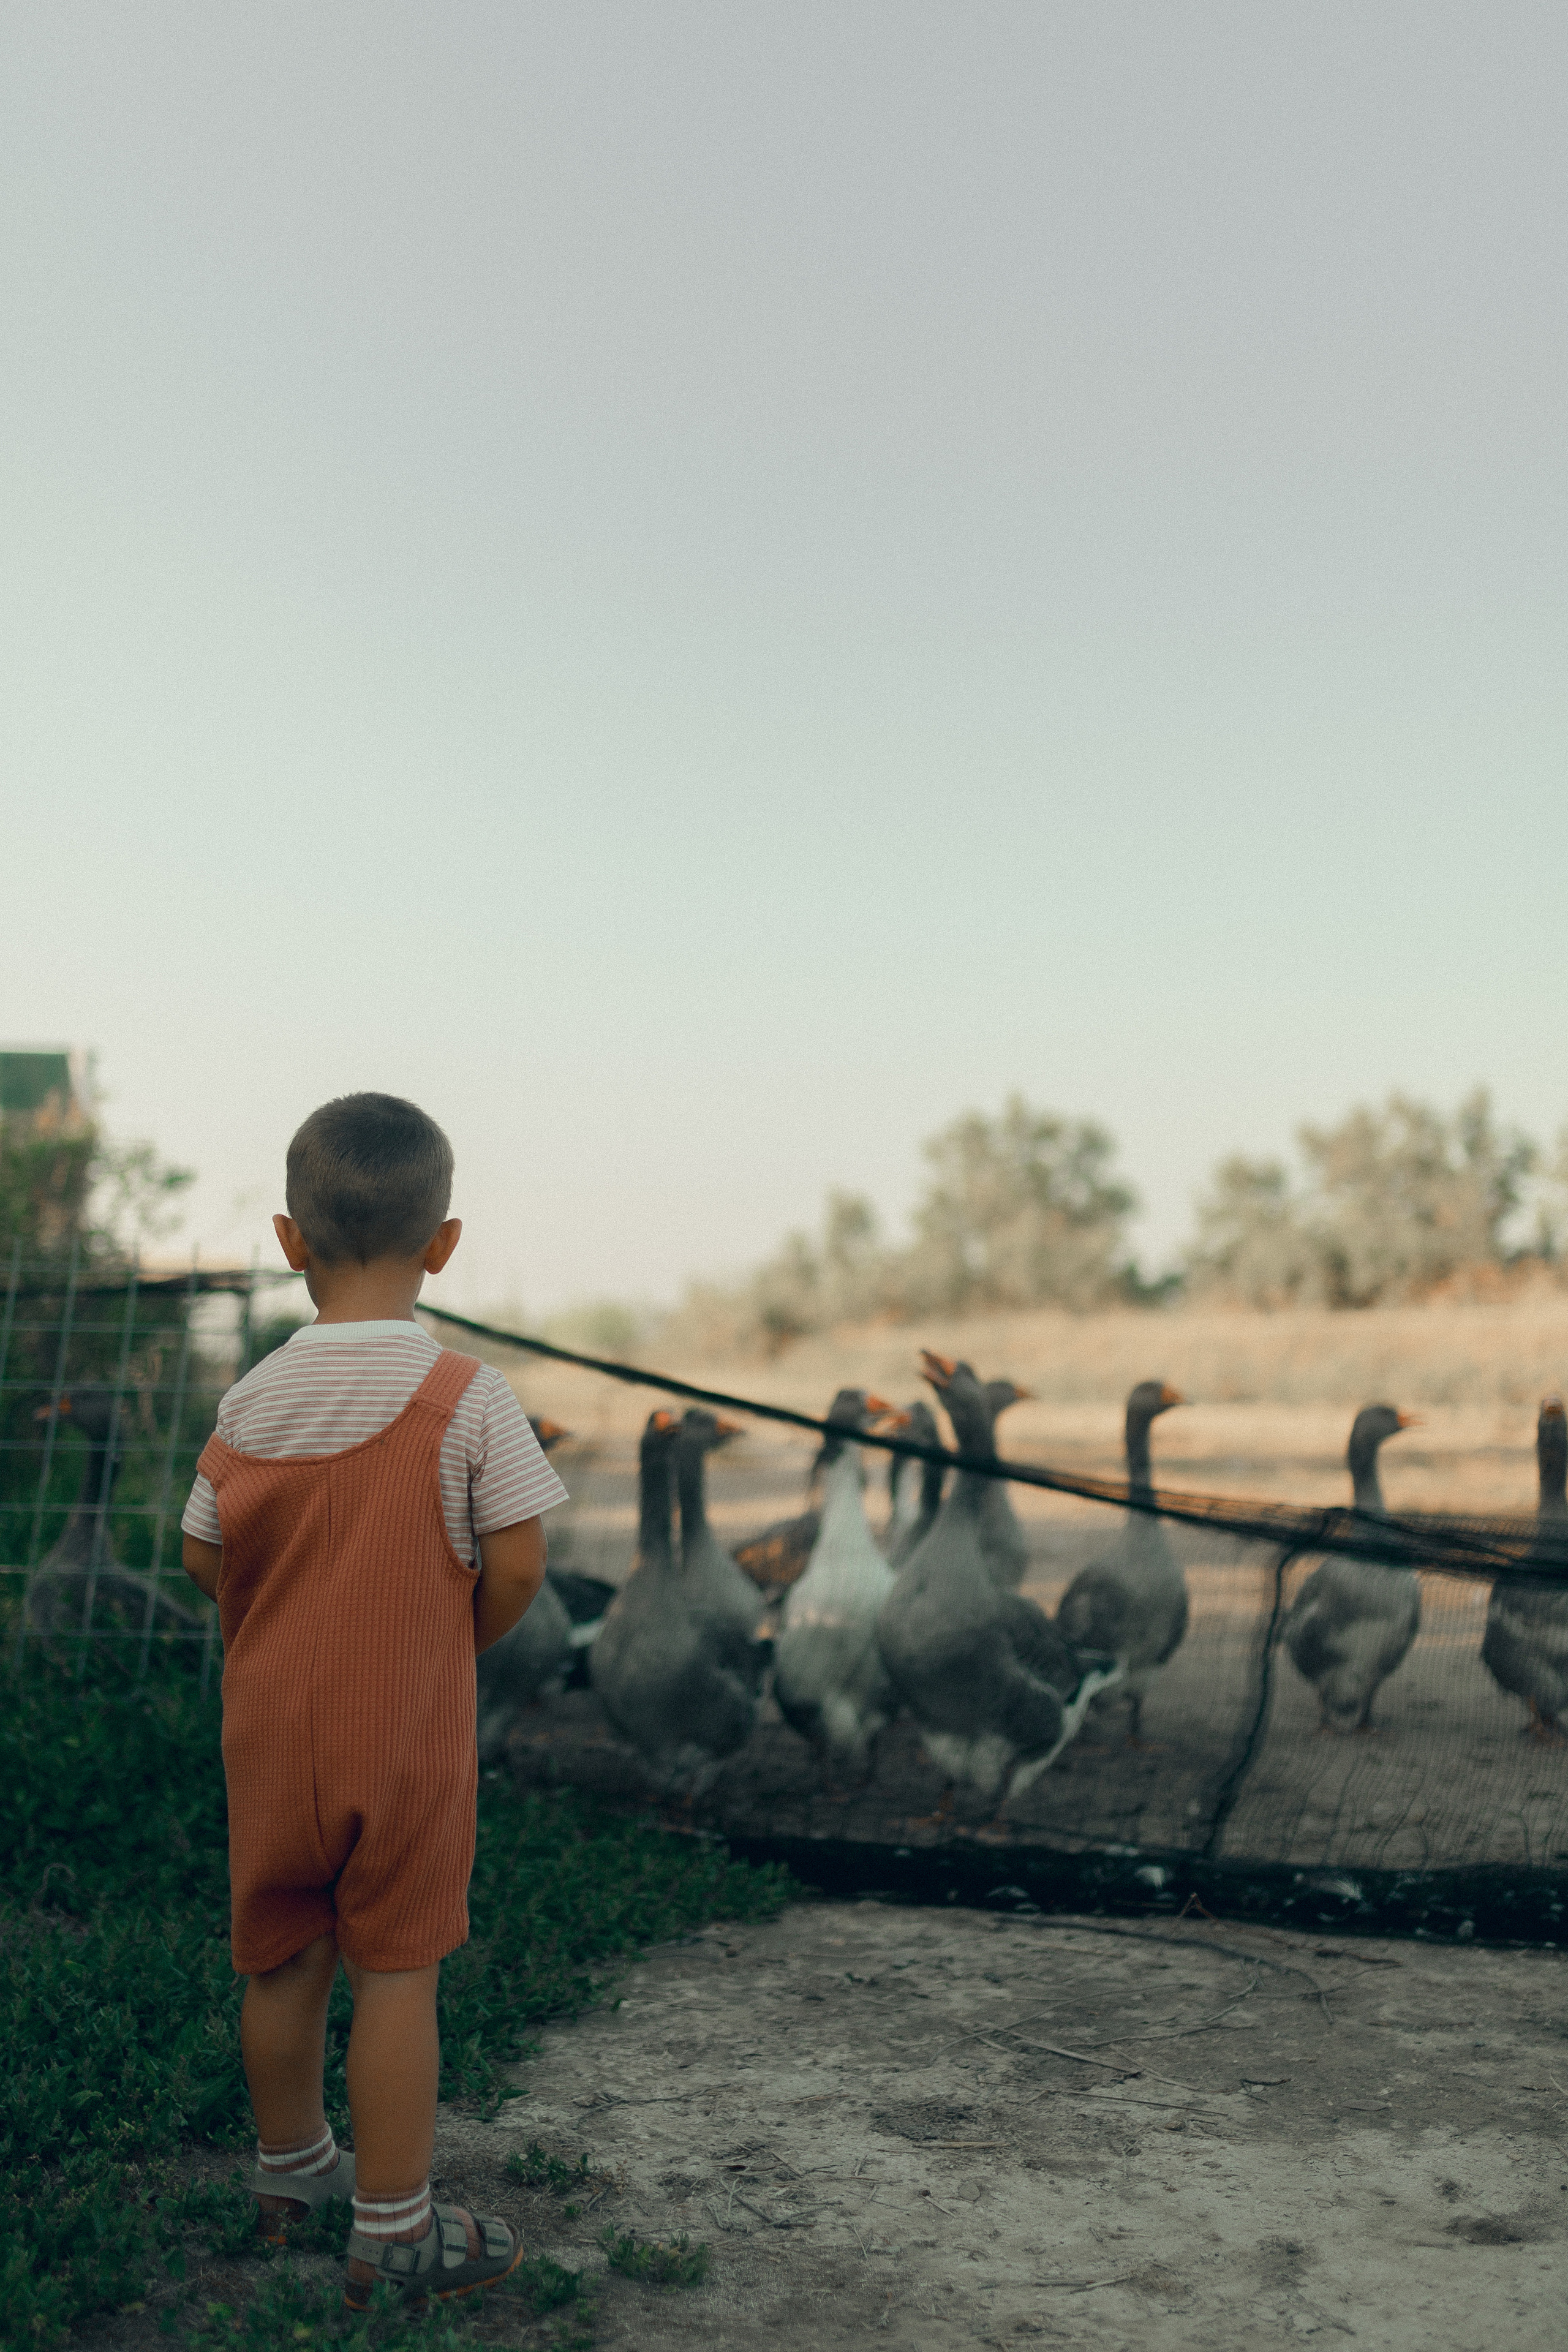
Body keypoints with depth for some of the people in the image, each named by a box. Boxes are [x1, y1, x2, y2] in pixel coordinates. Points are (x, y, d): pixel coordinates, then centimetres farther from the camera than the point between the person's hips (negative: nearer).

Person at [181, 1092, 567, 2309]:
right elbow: (517, 1567, -14)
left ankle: (290, 2166, 39)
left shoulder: (250, 1401, -4)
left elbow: (205, 1558, 4)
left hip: (271, 1735, 4)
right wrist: (459, 1642, 5)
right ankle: (394, 2233, 15)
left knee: (283, 1962, 18)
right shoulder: (467, 1397, -15)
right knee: (396, 1974, 6)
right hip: (410, 1738, -4)